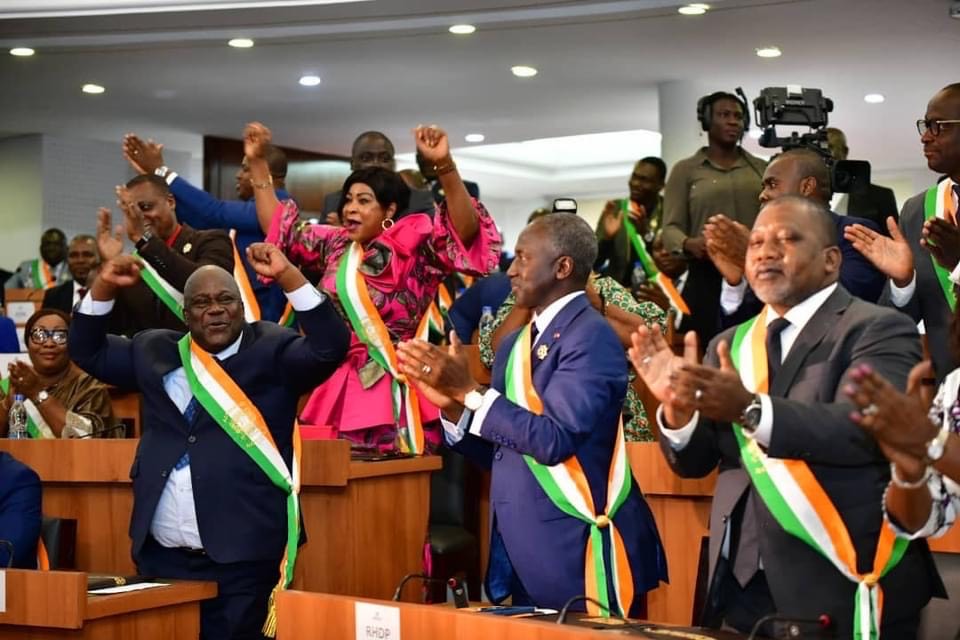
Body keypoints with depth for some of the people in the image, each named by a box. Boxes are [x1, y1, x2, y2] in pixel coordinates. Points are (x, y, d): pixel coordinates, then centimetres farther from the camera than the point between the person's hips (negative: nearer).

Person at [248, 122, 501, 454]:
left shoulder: (413, 246, -6)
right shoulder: (335, 247, 12)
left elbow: (465, 231, -22)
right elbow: (280, 229, 21)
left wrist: (445, 165, -35)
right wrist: (257, 162, 16)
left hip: (389, 395, -6)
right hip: (336, 391, 6)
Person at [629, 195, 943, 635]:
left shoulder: (877, 330, -6)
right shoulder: (730, 345, 12)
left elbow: (861, 426, -23)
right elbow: (693, 463, 7)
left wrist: (750, 409, -35)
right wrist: (678, 407, -14)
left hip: (841, 586, -5)